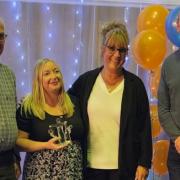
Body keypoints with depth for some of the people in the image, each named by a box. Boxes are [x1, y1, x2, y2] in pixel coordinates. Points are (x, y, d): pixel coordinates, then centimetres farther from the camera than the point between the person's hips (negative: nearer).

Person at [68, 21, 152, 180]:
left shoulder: (135, 84, -1)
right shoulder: (85, 81, 3)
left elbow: (145, 127, 0)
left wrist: (144, 164, -3)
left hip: (124, 166, -1)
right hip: (90, 165, 1)